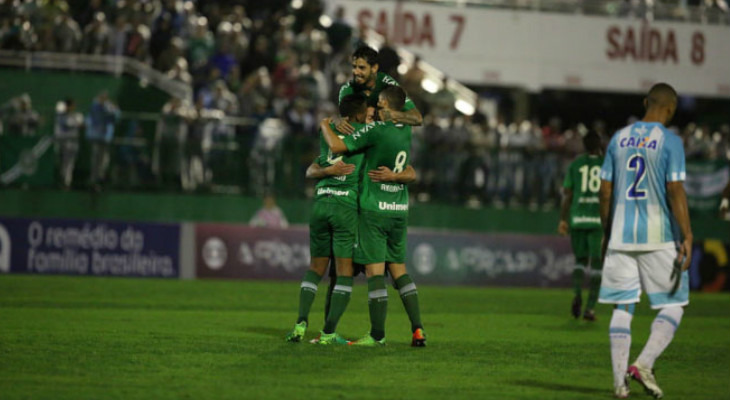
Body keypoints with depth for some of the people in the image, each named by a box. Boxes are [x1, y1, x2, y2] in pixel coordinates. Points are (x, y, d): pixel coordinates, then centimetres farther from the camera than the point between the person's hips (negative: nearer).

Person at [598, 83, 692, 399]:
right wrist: (687, 238, -13)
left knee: (622, 307, 7)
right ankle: (644, 363, -11)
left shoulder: (619, 139, 8)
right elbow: (675, 192, -13)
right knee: (673, 305, 7)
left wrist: (607, 233, 18)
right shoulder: (669, 141, -6)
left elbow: (605, 191, 9)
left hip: (621, 236, 4)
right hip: (659, 237, -4)